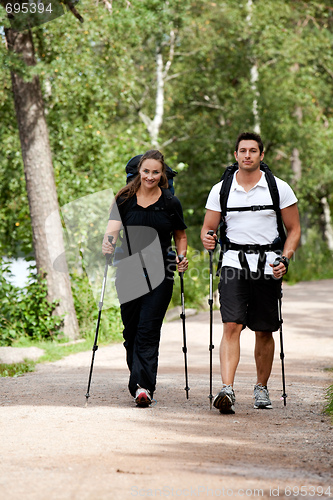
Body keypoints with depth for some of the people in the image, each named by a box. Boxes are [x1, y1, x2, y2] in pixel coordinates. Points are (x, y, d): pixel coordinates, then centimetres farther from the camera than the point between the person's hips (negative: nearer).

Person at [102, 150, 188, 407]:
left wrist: (182, 257, -2)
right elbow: (113, 227, -9)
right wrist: (107, 243, -31)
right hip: (129, 272, 2)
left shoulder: (171, 203, 3)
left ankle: (143, 386, -16)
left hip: (159, 274, -2)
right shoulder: (125, 200, 3)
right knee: (131, 330, 6)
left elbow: (180, 236, 15)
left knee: (148, 330, -11)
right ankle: (140, 382, 20)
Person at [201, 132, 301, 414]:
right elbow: (209, 227, 10)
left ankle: (262, 388, 24)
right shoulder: (221, 190, 5)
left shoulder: (279, 189, 2)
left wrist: (285, 259, -9)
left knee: (264, 332, 6)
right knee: (232, 327, -15)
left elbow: (294, 230, 6)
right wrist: (207, 240, -14)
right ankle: (227, 390, -24)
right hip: (234, 262, 0)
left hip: (267, 265, 0)